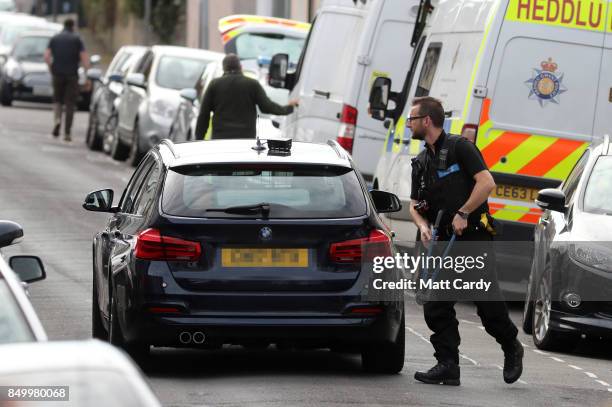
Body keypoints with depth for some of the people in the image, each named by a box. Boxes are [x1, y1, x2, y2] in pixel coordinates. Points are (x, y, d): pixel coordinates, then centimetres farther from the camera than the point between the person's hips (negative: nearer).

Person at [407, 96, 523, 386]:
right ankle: (447, 365, 1)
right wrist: (423, 226, -3)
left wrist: (463, 213, -16)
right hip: (443, 243, 7)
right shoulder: (421, 162, 17)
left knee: (489, 304, -9)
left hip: (474, 240, -7)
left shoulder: (460, 148, -5)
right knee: (435, 307, -2)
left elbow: (486, 183, -13)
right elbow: (415, 205, 18)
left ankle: (511, 348, 14)